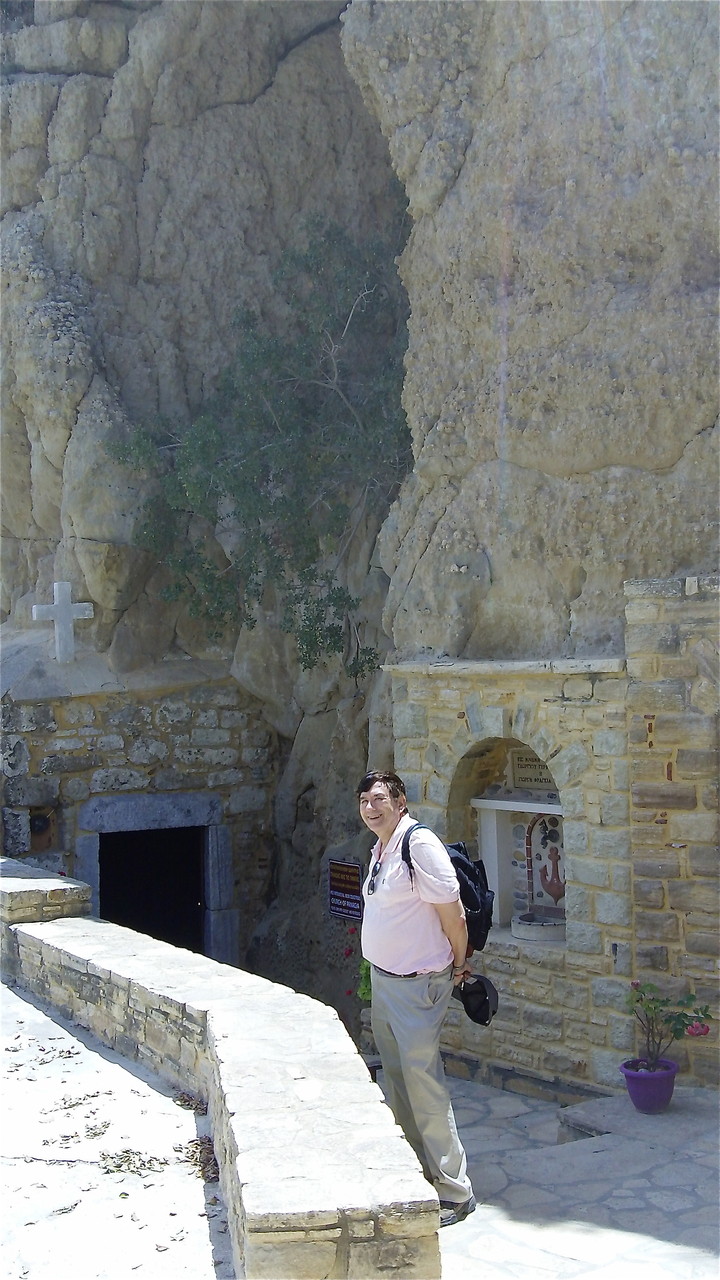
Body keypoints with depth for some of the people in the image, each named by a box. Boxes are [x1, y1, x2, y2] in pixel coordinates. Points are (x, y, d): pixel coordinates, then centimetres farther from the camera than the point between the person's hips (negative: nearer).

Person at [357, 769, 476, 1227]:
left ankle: (454, 1192, 3)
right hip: (383, 979, 9)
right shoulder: (380, 849, 10)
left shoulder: (419, 844, -20)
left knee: (424, 1085, -7)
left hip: (417, 986, -9)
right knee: (397, 1081, 16)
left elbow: (452, 915, -18)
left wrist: (459, 966, -5)